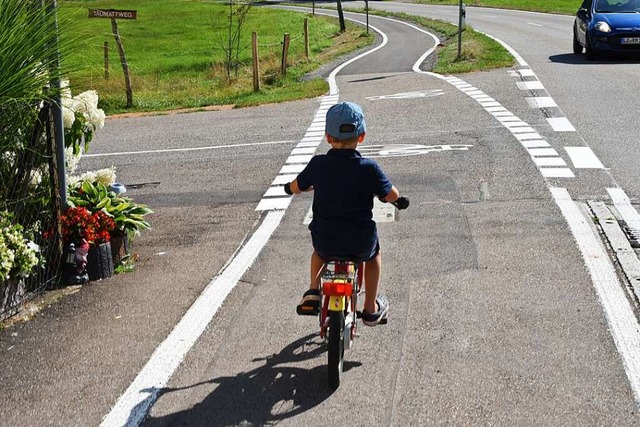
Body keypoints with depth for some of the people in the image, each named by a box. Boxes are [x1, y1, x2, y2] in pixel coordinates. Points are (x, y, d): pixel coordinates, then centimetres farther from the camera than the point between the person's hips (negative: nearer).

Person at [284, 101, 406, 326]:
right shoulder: (368, 168, -13)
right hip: (360, 243, -1)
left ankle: (313, 293, 24)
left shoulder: (318, 164, -8)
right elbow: (393, 195, -5)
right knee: (373, 252, 33)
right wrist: (377, 188, 17)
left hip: (325, 241, 1)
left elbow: (295, 187, 8)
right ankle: (371, 309, 35)